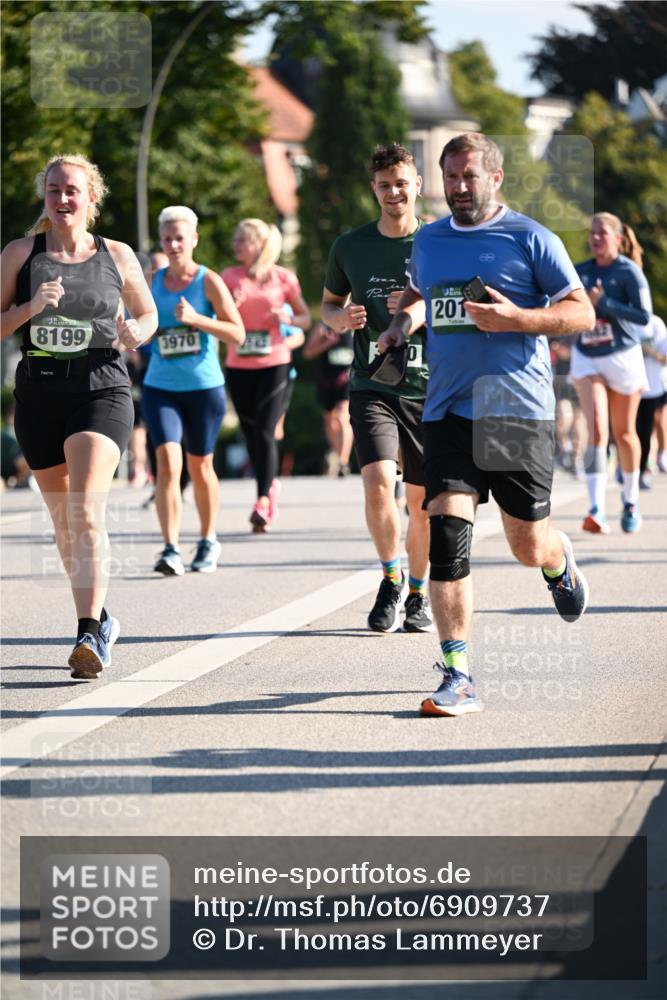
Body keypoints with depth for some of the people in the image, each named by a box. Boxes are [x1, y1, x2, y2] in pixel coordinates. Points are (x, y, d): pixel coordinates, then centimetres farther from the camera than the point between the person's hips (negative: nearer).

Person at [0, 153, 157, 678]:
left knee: (86, 509, -20)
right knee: (64, 519, 12)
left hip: (101, 392, -3)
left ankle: (89, 635, -26)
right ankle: (100, 618, 32)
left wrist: (137, 332, -5)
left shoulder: (117, 256, 4)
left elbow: (148, 314, 18)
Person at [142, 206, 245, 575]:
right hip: (160, 387, 2)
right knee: (167, 462, -15)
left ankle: (208, 541, 30)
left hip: (204, 386, -1)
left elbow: (237, 334, -9)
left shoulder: (209, 281, -3)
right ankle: (171, 549, -19)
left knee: (200, 466, 11)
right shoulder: (152, 282, 6)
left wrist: (196, 319, -20)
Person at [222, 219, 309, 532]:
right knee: (251, 433, 10)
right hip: (239, 366, 3)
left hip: (275, 364, -3)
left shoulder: (283, 277, 1)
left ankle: (263, 501, -14)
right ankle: (270, 483, 31)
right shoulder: (229, 277, 5)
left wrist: (289, 318, -11)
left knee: (264, 431, -13)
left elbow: (305, 318, 9)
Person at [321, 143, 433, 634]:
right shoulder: (351, 246, 6)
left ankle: (418, 594, 26)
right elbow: (329, 303, 20)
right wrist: (341, 318, -4)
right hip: (372, 386, 0)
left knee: (423, 502, 5)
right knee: (378, 482, -19)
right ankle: (391, 580, 4)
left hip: (429, 388, 0)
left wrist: (423, 312, -15)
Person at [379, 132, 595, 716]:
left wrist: (514, 319, -17)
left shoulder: (529, 238, -2)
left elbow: (582, 314, -3)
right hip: (448, 411, 3)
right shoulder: (429, 241, 13)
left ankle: (561, 563, 45)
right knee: (447, 534, -12)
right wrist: (402, 322, 12)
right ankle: (457, 677, -12)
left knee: (529, 547, 5)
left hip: (519, 410, -3)